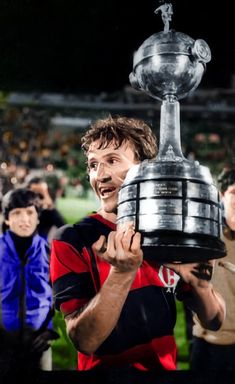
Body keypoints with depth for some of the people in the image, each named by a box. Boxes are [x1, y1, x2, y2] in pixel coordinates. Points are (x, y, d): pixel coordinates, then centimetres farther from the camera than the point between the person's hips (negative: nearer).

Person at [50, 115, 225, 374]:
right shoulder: (71, 241, -9)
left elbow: (214, 321, 3)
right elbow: (85, 340, -16)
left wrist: (198, 282, -15)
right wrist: (122, 272, -28)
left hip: (165, 367, 4)